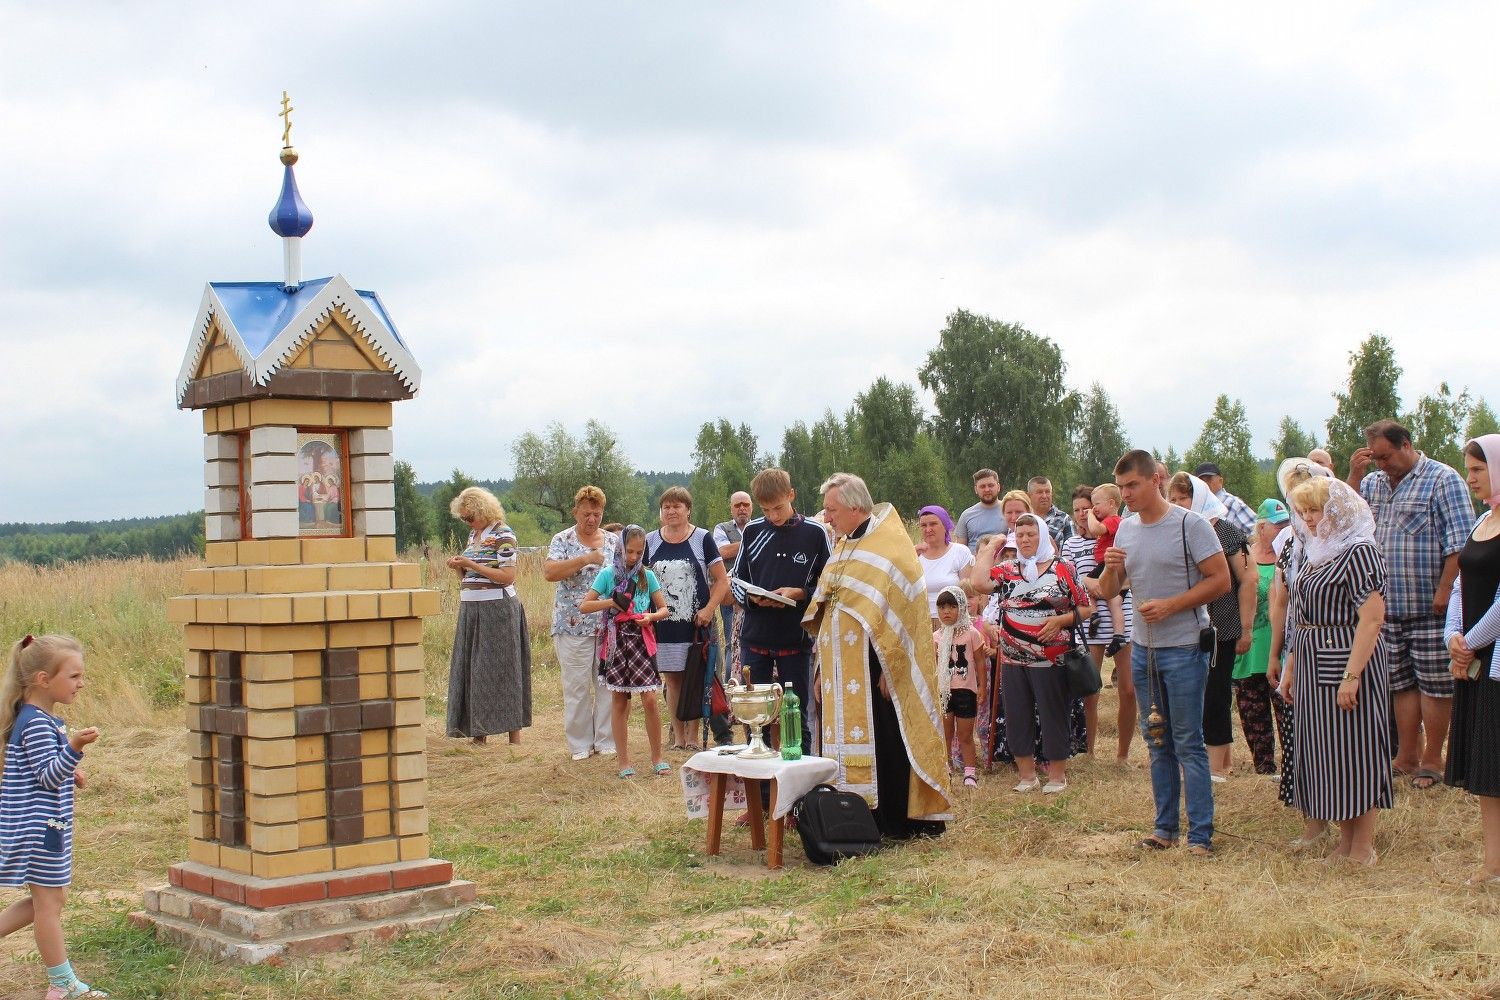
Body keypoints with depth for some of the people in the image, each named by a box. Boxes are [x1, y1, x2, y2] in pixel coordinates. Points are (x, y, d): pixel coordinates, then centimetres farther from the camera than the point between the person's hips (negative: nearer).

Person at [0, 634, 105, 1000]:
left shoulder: (41, 719, 10)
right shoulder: (36, 724, -21)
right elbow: (49, 777, -28)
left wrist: (69, 773, 15)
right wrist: (74, 747, -42)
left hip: (41, 825, 10)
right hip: (37, 828, -10)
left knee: (48, 898, 17)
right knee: (48, 901, 1)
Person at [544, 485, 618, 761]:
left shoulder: (614, 540, 10)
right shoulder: (562, 540, 0)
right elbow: (550, 572, -15)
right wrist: (586, 559, -21)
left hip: (610, 624, 3)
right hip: (574, 625, -3)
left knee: (608, 685, 5)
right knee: (576, 686, 1)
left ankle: (606, 740, 13)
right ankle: (580, 744, 10)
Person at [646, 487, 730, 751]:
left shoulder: (702, 539, -1)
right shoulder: (650, 542, 7)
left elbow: (722, 580, -1)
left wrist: (709, 609, -14)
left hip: (696, 624, -2)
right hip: (664, 625, 2)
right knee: (672, 680, 6)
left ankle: (692, 736, 7)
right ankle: (678, 736, 12)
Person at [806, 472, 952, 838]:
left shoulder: (890, 545, -10)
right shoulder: (843, 547, 14)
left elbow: (897, 609, -15)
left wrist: (889, 667, -19)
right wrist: (824, 669, 11)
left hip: (873, 665, -7)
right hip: (842, 666, 8)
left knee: (885, 739, -3)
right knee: (847, 735, 8)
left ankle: (902, 819, 6)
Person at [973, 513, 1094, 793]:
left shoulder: (1063, 569, 1)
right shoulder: (1007, 570, 9)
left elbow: (1086, 608, 2)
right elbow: (978, 582, -10)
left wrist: (1061, 620, -14)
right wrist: (990, 549, 0)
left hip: (1050, 660, -3)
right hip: (1013, 660, 4)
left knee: (1053, 716, 2)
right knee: (1016, 717, 7)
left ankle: (1057, 775, 15)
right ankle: (1027, 775, 19)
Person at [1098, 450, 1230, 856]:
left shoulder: (1190, 525, -10)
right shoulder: (1125, 530, 9)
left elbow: (1220, 580, -12)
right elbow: (1108, 593, 12)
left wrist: (1170, 606, -19)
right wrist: (1110, 568, -10)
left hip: (1184, 648, -6)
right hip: (1142, 649, 6)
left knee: (1188, 743, -5)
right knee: (1158, 743, 12)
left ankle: (1200, 834, 0)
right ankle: (1165, 826, 20)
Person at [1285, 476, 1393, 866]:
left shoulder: (1358, 552, -14)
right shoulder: (1316, 553, 13)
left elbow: (1372, 618, -20)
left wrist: (1352, 675, -24)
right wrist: (1292, 665, 16)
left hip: (1344, 665, -9)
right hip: (1314, 668, 9)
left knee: (1352, 751, -3)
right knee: (1324, 753, 12)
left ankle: (1363, 848, 7)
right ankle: (1345, 840, 22)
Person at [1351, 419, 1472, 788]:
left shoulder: (1443, 479, -6)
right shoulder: (1373, 482, 12)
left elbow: (1459, 542, -11)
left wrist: (1444, 592, -18)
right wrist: (1354, 476, -3)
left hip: (1429, 607, -6)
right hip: (1389, 606, 6)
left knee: (1434, 684, 2)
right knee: (1402, 683, 11)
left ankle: (1432, 761, 10)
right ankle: (1407, 757, 19)